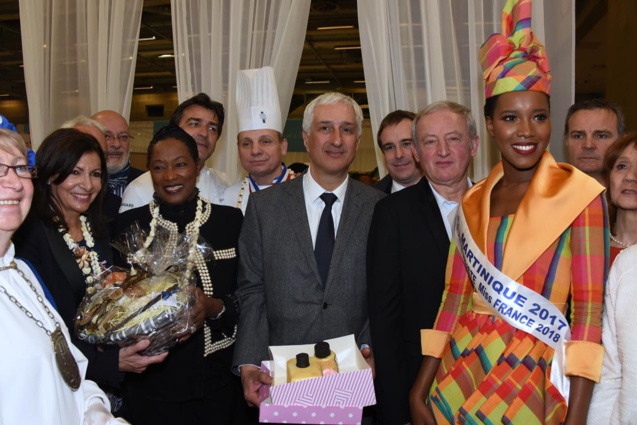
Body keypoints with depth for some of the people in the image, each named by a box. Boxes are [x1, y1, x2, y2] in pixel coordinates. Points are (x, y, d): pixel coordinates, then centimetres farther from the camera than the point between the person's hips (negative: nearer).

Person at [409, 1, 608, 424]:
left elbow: (588, 310, -11)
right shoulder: (473, 202, 5)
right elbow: (454, 298, 5)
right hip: (457, 374, 4)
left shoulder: (581, 195, -8)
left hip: (530, 381, -4)